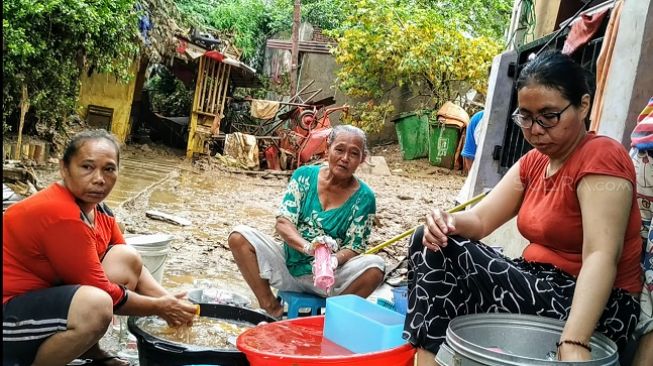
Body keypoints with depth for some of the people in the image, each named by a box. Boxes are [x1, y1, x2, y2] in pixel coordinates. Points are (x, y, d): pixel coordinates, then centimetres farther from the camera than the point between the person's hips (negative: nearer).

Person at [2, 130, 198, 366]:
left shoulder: (97, 210, 3)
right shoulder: (62, 215, -26)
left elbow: (131, 266, 9)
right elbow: (102, 293, -22)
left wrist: (168, 301, -6)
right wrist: (159, 307, -10)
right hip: (9, 315, -10)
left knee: (126, 258, 1)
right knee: (95, 304, -34)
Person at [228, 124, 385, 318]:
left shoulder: (363, 197, -6)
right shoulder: (305, 175, -3)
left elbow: (354, 247, -7)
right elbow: (282, 222, -11)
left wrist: (335, 260, -31)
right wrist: (307, 246, -32)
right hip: (288, 266, 2)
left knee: (375, 268, -29)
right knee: (239, 236, -17)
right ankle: (272, 309, -9)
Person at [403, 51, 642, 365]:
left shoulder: (601, 157, -16)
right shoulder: (533, 162, 10)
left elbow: (601, 255, -29)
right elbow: (480, 219, 3)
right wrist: (446, 222, -22)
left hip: (594, 309, -8)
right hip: (538, 284, 8)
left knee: (446, 268, -21)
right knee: (431, 243, -6)